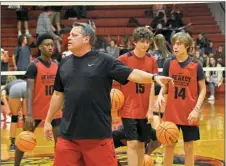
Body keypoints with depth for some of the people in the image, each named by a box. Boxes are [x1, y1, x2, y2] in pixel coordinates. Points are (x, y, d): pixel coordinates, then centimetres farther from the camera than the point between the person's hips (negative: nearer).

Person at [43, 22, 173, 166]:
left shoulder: (104, 61, -4)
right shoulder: (64, 63, 12)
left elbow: (131, 74, -12)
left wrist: (154, 77, -29)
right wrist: (48, 120, 21)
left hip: (98, 133, -4)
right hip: (68, 133, 5)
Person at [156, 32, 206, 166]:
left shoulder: (196, 65, -7)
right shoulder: (168, 63, -1)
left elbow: (203, 89, -2)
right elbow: (165, 85, 8)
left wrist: (197, 109, -13)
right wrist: (161, 95, -15)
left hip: (189, 113, -2)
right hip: (171, 112, 2)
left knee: (189, 146, 7)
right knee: (169, 145, 10)